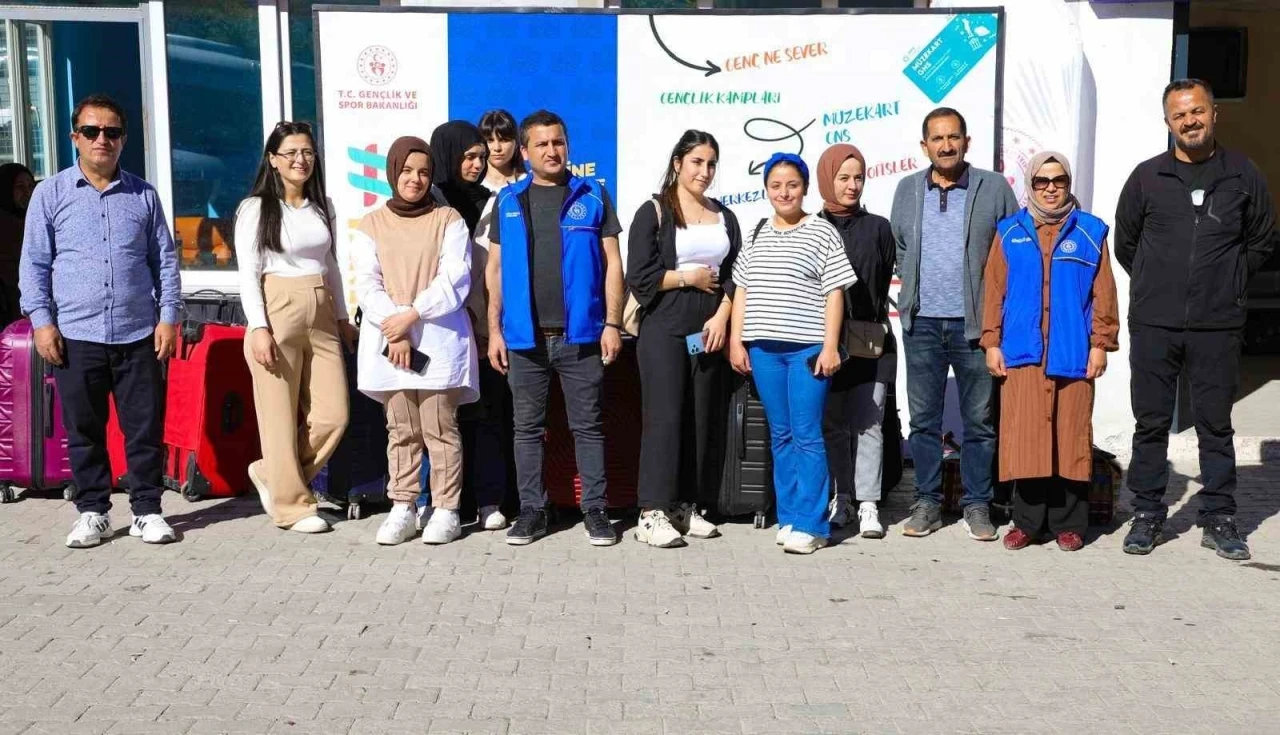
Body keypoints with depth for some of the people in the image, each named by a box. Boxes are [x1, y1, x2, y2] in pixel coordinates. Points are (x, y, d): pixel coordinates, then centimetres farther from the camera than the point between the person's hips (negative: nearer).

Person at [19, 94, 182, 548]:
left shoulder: (143, 196, 10)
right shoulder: (51, 194, 6)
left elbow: (165, 260, 11)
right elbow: (34, 263, 5)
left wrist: (168, 316, 2)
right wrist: (42, 321, -3)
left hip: (139, 335, 1)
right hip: (75, 336, 0)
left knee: (145, 427, 3)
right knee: (83, 430, 7)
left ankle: (147, 510, 15)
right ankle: (92, 512, 20)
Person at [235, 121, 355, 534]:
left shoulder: (322, 207, 14)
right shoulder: (255, 209, -2)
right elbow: (248, 273, -6)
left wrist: (343, 318, 16)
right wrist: (258, 328, -14)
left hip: (321, 317, 6)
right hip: (278, 313, -5)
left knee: (333, 415, 1)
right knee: (281, 416, 0)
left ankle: (271, 474, 22)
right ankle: (291, 505, 14)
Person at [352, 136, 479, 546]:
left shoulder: (448, 220, 5)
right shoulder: (371, 225, 12)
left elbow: (455, 279, -5)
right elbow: (366, 284, 2)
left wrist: (412, 314, -14)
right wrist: (394, 331, -12)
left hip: (439, 339, -2)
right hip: (388, 340, 3)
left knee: (440, 428, -3)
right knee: (400, 429, 6)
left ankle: (446, 510, 2)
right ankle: (402, 509, 11)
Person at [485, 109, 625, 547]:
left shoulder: (593, 196, 5)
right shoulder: (508, 201, 9)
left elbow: (612, 262, 3)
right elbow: (496, 269, 9)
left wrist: (612, 323, -5)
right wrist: (495, 330, 2)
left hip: (581, 334, -2)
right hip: (524, 337, 2)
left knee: (588, 426, 4)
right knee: (527, 428, 8)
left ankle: (594, 509, 12)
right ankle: (531, 510, 17)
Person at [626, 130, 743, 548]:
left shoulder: (724, 217, 15)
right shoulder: (654, 213, 0)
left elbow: (735, 276, 10)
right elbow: (640, 277, -9)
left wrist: (722, 317, -5)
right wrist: (689, 279, -4)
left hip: (711, 333, 5)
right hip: (664, 331, -5)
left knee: (705, 420, 4)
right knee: (664, 417, -7)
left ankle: (687, 506, 13)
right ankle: (652, 513, -4)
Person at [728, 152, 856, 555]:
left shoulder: (822, 232, 1)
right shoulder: (756, 234, 14)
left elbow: (834, 292, -3)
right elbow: (742, 290, 15)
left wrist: (830, 345, -9)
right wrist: (736, 340, 8)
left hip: (807, 347, -4)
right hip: (763, 347, 5)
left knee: (807, 437, -5)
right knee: (780, 436, 9)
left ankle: (809, 524, -2)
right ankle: (789, 517, 17)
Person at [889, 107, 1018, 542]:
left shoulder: (994, 188, 1)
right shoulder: (907, 189, 10)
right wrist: (912, 287, 11)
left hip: (974, 322, -2)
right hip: (922, 322, 2)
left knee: (979, 419, 4)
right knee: (923, 419, 6)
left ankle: (976, 505, 14)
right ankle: (927, 502, 16)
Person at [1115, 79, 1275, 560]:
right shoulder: (1147, 177, 3)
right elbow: (1125, 244, 14)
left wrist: (1229, 284, 7)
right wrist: (1154, 287, 11)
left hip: (1217, 326, 0)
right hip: (1153, 325, 0)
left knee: (1216, 424, 7)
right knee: (1151, 422, 6)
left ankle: (1219, 520, 17)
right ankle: (1147, 516, 15)